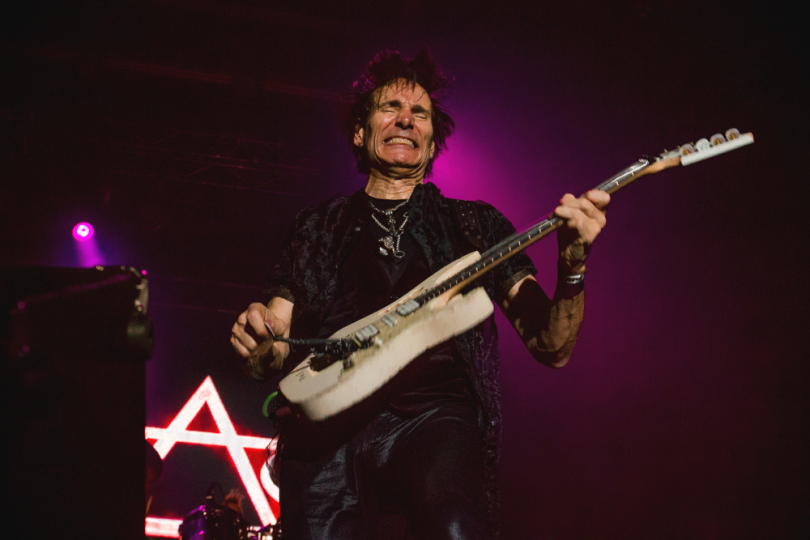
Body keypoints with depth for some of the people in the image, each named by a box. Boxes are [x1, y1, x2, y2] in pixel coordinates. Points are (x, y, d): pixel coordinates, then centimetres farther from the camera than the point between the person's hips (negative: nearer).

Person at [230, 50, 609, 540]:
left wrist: (573, 268, -6)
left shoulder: (476, 224, 21)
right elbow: (271, 359, 22)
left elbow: (551, 348, 13)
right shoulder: (320, 228, 25)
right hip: (326, 426, 2)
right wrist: (257, 340, -2)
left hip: (432, 412, -2)